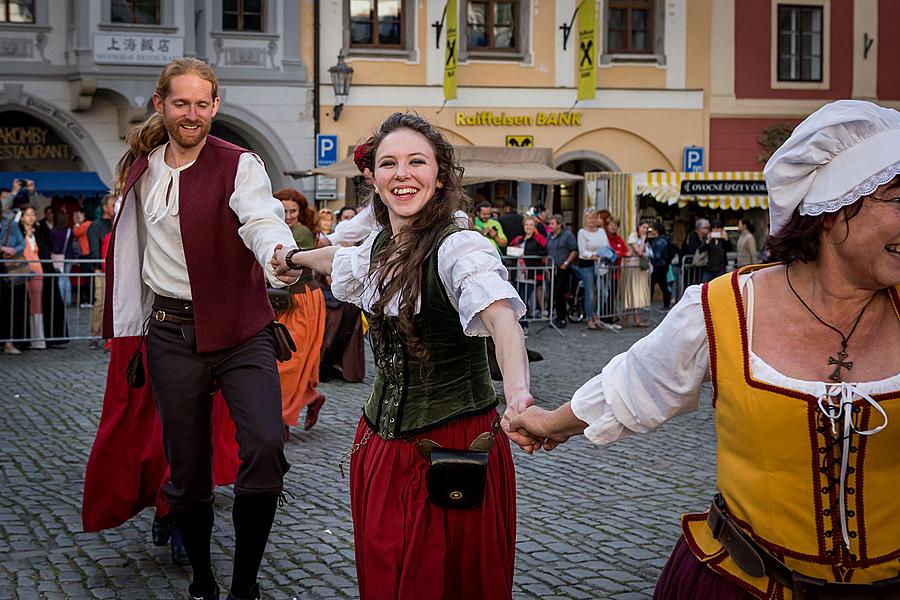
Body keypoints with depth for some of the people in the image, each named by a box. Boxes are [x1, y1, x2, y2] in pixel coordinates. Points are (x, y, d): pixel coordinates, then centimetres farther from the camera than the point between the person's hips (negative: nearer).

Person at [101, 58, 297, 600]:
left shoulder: (239, 165, -7)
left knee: (266, 445, -21)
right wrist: (128, 327, 21)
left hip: (240, 328, -3)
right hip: (171, 334, 4)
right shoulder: (142, 169, 8)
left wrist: (279, 254, -49)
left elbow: (261, 218, -27)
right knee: (186, 468, 7)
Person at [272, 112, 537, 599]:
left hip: (454, 442, -7)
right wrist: (294, 258, 50)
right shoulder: (380, 243, 5)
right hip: (382, 442, 7)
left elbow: (499, 315, -38)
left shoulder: (461, 247, -18)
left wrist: (518, 395, -57)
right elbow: (345, 260, 31)